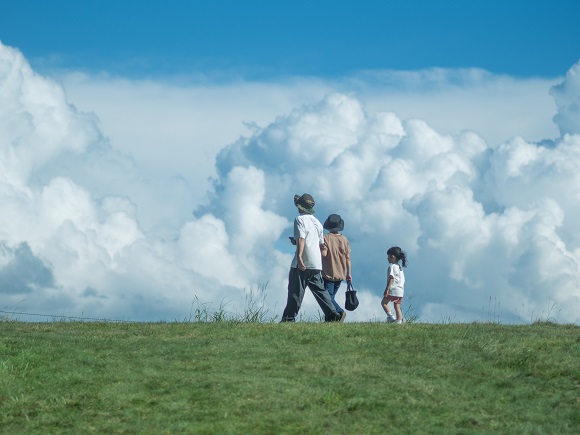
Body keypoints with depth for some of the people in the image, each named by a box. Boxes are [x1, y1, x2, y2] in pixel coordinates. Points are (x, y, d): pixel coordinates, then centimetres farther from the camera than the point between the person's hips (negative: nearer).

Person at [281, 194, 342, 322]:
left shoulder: (300, 219, -6)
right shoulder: (317, 222, 18)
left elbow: (301, 238, -20)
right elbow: (321, 243, 20)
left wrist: (299, 256, -28)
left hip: (302, 263, -7)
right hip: (316, 264, 7)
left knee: (296, 291, -4)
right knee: (320, 289, 10)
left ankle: (289, 318, -4)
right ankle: (332, 313, 0)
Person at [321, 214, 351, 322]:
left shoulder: (326, 238, -8)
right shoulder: (344, 240, 5)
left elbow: (324, 253, -18)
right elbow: (348, 258, 5)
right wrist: (349, 273, 10)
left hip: (329, 273, -5)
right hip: (341, 274, 5)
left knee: (328, 297, -7)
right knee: (331, 297, 14)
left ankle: (340, 312, -27)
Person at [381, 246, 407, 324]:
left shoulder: (392, 266, -8)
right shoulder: (400, 267, 19)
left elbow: (391, 277, -18)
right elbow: (402, 279, 20)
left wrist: (387, 289, -21)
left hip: (393, 289, -8)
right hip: (401, 289, 8)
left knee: (384, 302, 2)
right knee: (397, 306, 7)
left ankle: (391, 316, -11)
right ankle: (399, 320, -1)